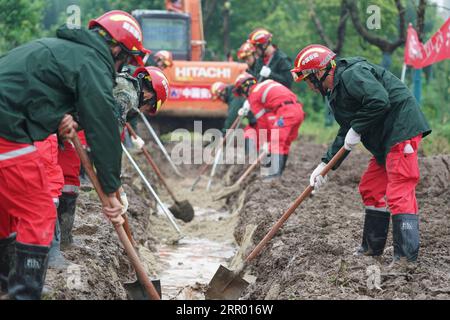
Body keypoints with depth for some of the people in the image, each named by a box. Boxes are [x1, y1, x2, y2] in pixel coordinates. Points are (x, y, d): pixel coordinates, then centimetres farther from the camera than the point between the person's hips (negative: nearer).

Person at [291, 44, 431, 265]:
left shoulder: (351, 75, -15)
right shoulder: (336, 91, 18)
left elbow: (379, 100, -27)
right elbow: (346, 133, 20)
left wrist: (356, 129, -17)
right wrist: (325, 164, 12)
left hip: (402, 129, -11)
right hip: (385, 139, 11)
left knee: (399, 193, -14)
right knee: (371, 189, 16)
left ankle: (407, 257, -15)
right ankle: (372, 249, 26)